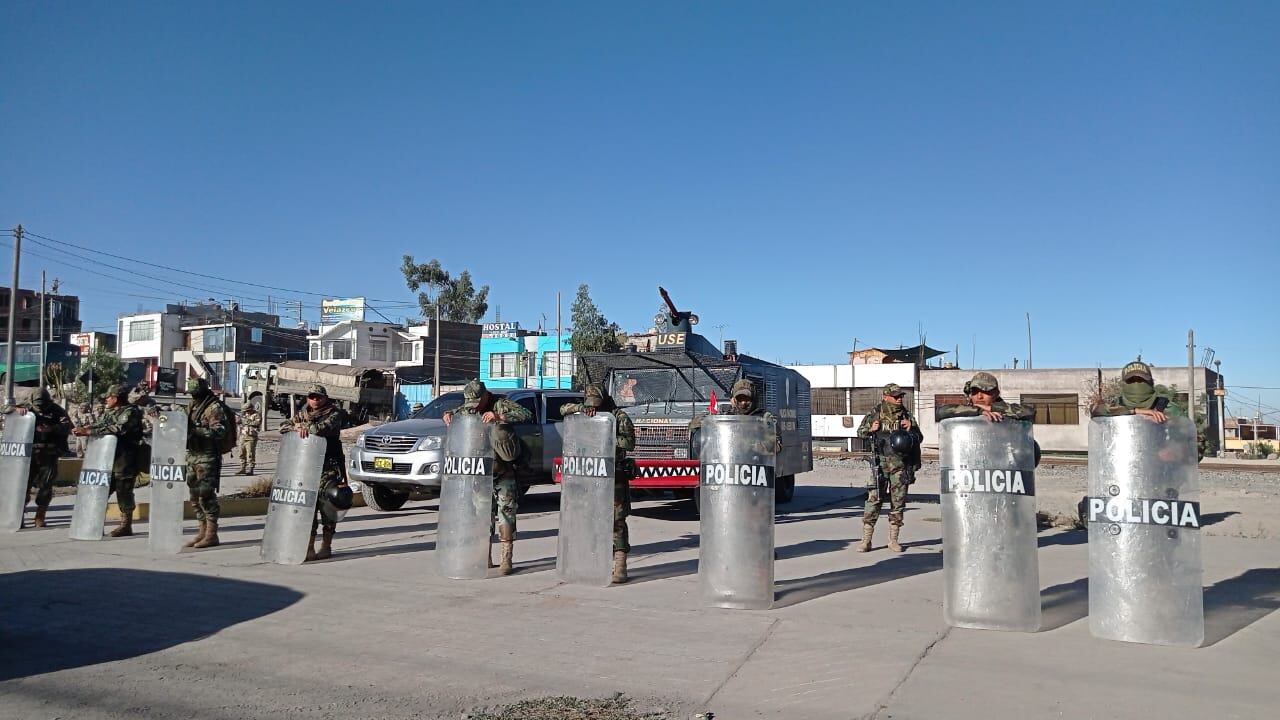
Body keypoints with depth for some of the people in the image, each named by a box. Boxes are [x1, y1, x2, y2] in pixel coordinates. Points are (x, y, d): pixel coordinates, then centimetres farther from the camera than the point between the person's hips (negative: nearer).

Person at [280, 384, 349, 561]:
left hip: (329, 467, -5)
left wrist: (307, 428, -19)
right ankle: (309, 547, 7)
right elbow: (284, 426, 10)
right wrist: (298, 427, -8)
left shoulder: (334, 413, 0)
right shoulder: (301, 414, 18)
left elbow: (328, 426, -20)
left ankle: (326, 546, 3)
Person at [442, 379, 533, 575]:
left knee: (505, 513, -6)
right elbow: (454, 412, 23)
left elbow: (527, 415, -24)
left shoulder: (501, 404, -11)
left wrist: (499, 417, -33)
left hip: (504, 473, -5)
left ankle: (506, 559, 0)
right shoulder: (469, 408, 6)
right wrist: (448, 414, -2)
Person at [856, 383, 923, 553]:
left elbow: (919, 438, 12)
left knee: (898, 501, 5)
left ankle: (893, 540, 16)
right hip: (881, 461, -2)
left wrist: (910, 429, -8)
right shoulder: (875, 413, 4)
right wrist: (871, 430, -9)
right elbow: (860, 432, 11)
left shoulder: (907, 415, 9)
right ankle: (866, 539, -2)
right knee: (874, 499, -7)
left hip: (901, 464, 2)